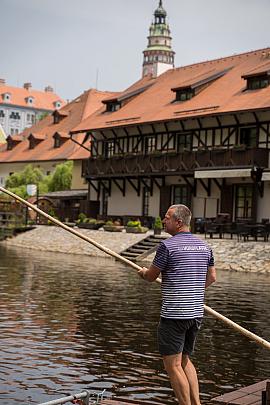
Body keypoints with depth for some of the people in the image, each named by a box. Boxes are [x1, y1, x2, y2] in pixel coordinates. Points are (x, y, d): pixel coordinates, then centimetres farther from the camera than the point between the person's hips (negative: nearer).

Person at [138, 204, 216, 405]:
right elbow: (212, 277, 17)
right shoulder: (204, 246, 8)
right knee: (184, 360, 20)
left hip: (174, 314, -8)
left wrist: (143, 272, 20)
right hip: (197, 313, 8)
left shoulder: (168, 245, -12)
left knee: (173, 364, 1)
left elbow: (151, 277, -2)